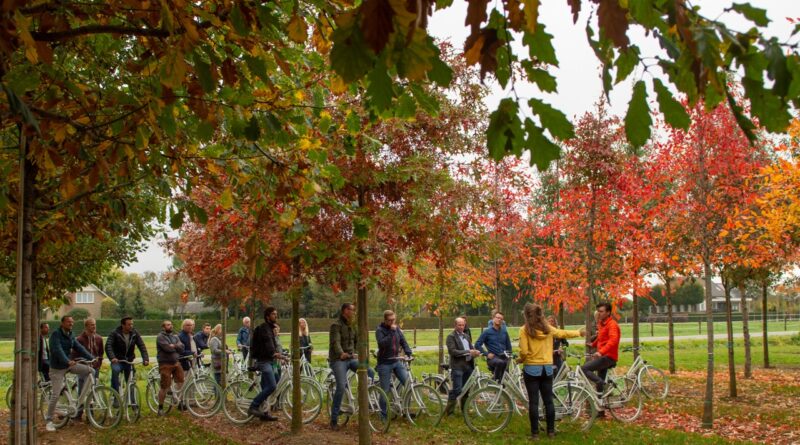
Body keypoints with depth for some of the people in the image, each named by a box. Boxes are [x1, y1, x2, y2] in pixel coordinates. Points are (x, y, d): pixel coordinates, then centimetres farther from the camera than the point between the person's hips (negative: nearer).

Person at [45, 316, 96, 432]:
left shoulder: (71, 336, 7)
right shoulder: (56, 334, -16)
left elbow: (79, 348, -1)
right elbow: (58, 350, -29)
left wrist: (92, 358, -14)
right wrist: (67, 361, -44)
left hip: (69, 365, 7)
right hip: (57, 368, -6)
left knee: (90, 370, -11)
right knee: (56, 395, -7)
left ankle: (82, 399, -3)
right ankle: (49, 421, 6)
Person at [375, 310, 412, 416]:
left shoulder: (397, 329, 7)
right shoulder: (380, 330, -9)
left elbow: (403, 341, 5)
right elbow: (382, 343, -25)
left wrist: (408, 353, -11)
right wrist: (391, 331, -27)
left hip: (396, 361, 5)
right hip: (384, 363, -5)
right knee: (385, 390, -1)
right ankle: (383, 414, 12)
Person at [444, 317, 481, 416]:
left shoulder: (467, 336, 20)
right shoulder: (451, 337, -5)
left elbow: (471, 348, 22)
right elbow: (452, 351, -16)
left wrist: (475, 352, -3)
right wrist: (467, 352, -20)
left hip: (468, 366, 7)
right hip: (458, 366, -7)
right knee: (457, 390, -11)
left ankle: (464, 408, 23)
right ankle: (448, 410, -3)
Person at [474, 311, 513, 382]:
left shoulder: (504, 332, 13)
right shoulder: (487, 332, 1)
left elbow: (508, 346, 23)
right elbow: (477, 345, -2)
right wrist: (487, 354, -9)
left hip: (503, 357, 5)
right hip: (492, 358, -5)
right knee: (500, 362, -36)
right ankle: (496, 381, -22)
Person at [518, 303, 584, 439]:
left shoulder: (524, 330, -10)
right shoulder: (548, 328, 3)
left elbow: (524, 352, -16)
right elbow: (563, 333, 19)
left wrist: (520, 359, 6)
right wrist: (579, 332, 36)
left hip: (531, 368, -4)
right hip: (547, 368, 4)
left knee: (533, 402, 1)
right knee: (548, 401, 12)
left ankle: (535, 432, 4)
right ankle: (551, 431, 17)